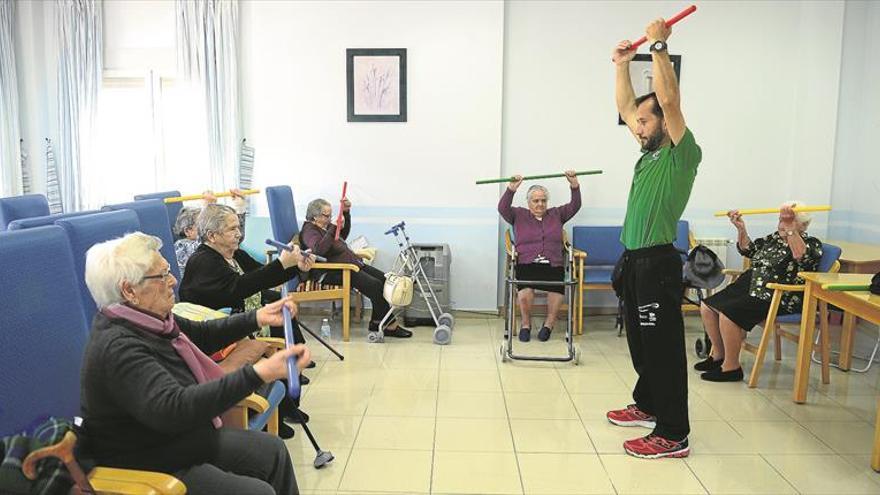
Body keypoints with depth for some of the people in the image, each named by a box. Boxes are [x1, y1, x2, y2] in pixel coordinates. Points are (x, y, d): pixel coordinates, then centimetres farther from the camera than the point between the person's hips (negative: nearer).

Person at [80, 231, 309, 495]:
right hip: (149, 471, -9)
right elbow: (173, 408, -43)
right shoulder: (116, 347, -31)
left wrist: (257, 318, 4)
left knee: (272, 450, 12)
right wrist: (259, 373, -51)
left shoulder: (148, 320, -3)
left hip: (190, 439, 9)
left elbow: (201, 335, 15)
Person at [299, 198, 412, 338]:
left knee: (383, 279, -5)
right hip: (332, 272, -10)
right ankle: (390, 325, -12)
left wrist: (346, 213, 21)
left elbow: (343, 236, 34)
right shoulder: (309, 231, -9)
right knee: (375, 285, -22)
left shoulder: (325, 226, 19)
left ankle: (376, 322, -3)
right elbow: (319, 249, -29)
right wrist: (334, 228, -29)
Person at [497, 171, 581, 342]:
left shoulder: (556, 214, 22)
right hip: (527, 264, -1)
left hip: (553, 265, 2)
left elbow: (575, 206, 9)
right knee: (525, 290, -34)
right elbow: (503, 208, -1)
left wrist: (574, 185, -8)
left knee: (558, 288, -32)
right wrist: (511, 188, -17)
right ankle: (526, 324, -6)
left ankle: (549, 323, -5)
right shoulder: (519, 215, 16)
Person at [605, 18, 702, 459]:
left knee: (663, 347, -5)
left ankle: (672, 435, 3)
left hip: (656, 264, -9)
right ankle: (647, 405, 37)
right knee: (640, 342, 20)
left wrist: (659, 45, -19)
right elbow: (625, 107, 22)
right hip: (634, 261, 9)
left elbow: (669, 99, -24)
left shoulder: (683, 154, -11)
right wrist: (622, 64, 17)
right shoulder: (650, 151, 13)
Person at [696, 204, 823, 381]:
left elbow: (801, 256, -27)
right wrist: (741, 229, 7)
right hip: (750, 286, 9)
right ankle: (719, 355, 14)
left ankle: (731, 367, -14)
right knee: (707, 307, -1)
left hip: (778, 298, -8)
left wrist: (790, 229, -37)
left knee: (728, 313, -28)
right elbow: (748, 249, 23)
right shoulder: (775, 237, 16)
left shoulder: (812, 243, -3)